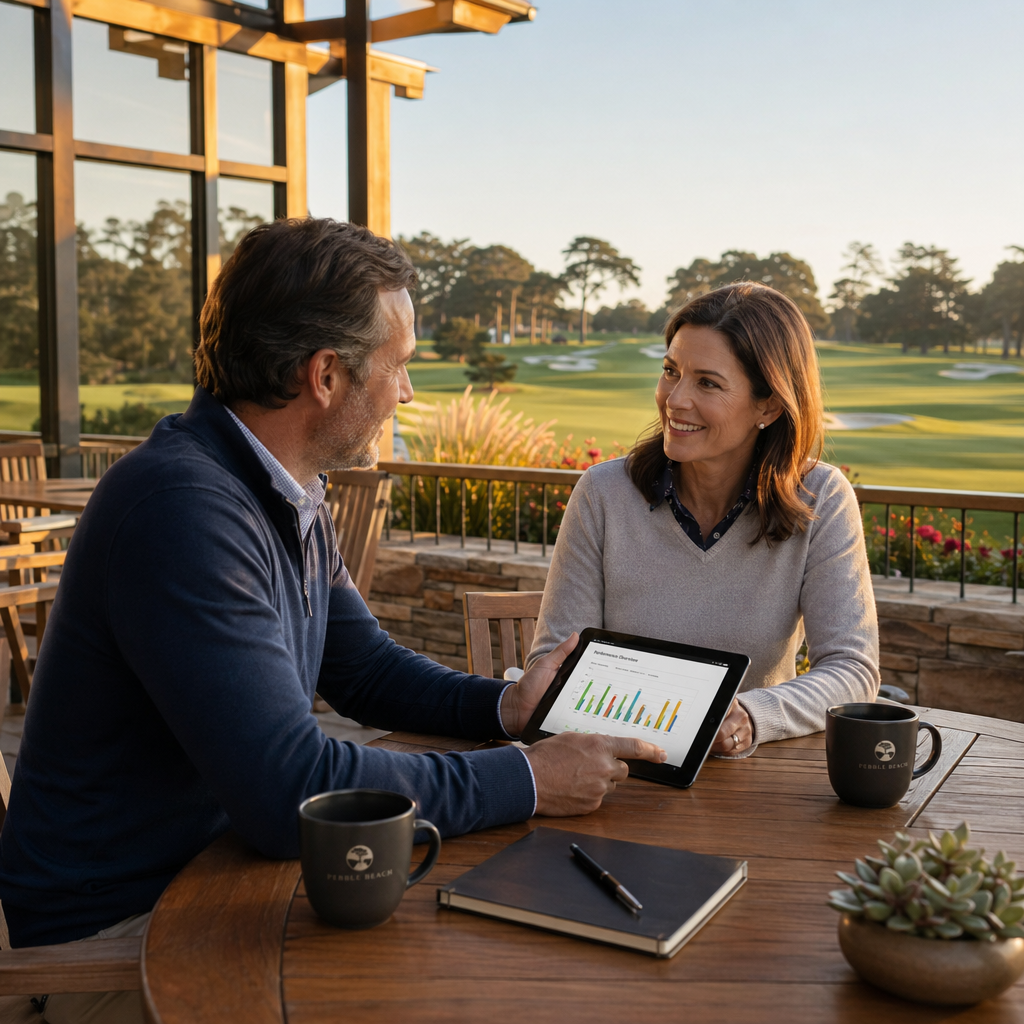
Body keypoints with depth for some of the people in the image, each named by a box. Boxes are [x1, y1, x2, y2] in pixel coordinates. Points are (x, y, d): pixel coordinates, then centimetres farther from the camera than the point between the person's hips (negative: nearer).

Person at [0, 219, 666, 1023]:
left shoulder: (292, 500, 4)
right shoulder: (184, 508, -28)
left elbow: (366, 667, 15)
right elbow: (292, 791, -32)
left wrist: (502, 707, -3)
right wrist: (524, 782, -22)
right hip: (119, 926, -8)